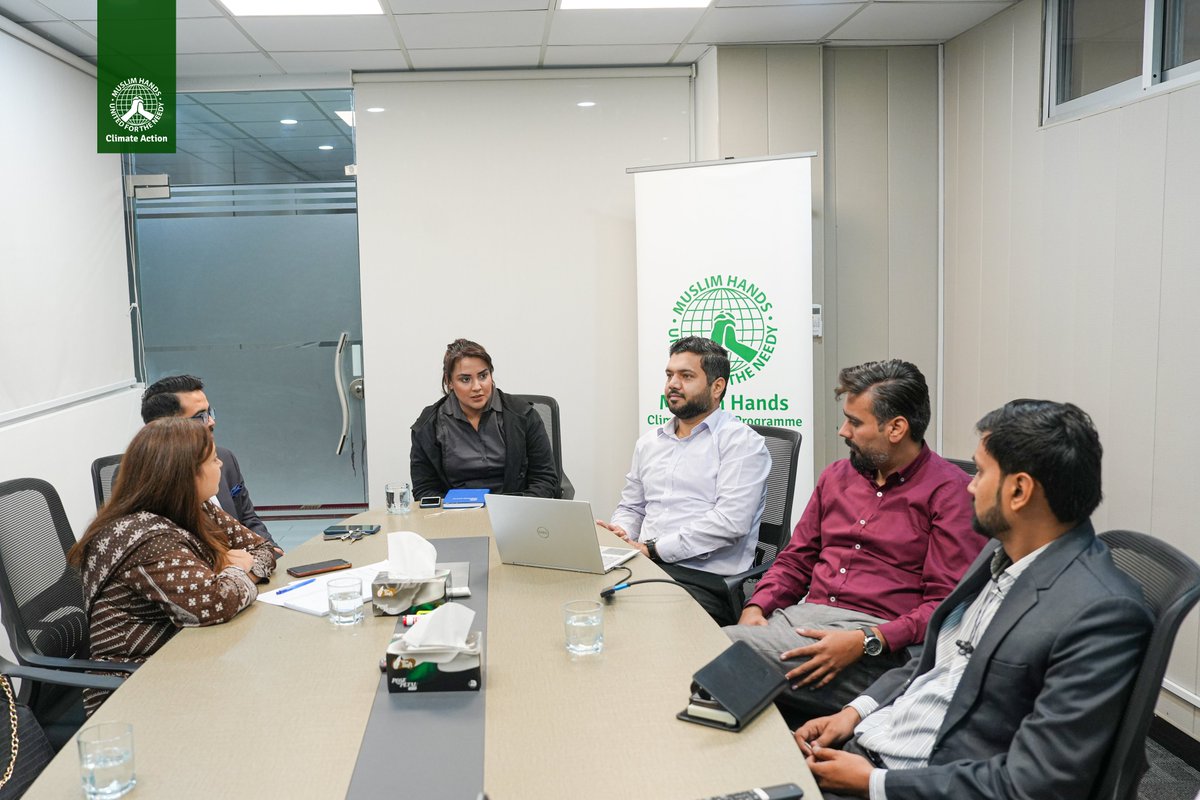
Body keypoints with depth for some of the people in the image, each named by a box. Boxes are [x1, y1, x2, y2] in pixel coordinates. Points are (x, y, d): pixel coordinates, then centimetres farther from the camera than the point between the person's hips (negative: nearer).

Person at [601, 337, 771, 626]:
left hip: (706, 578, -6)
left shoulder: (742, 442, -1)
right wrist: (620, 534, 3)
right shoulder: (649, 442, 22)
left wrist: (653, 548, -13)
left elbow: (730, 522, -13)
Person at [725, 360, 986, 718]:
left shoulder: (949, 491, -2)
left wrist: (867, 642, -21)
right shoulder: (836, 476, 19)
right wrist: (756, 607, 3)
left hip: (879, 642, -6)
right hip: (801, 617, 7)